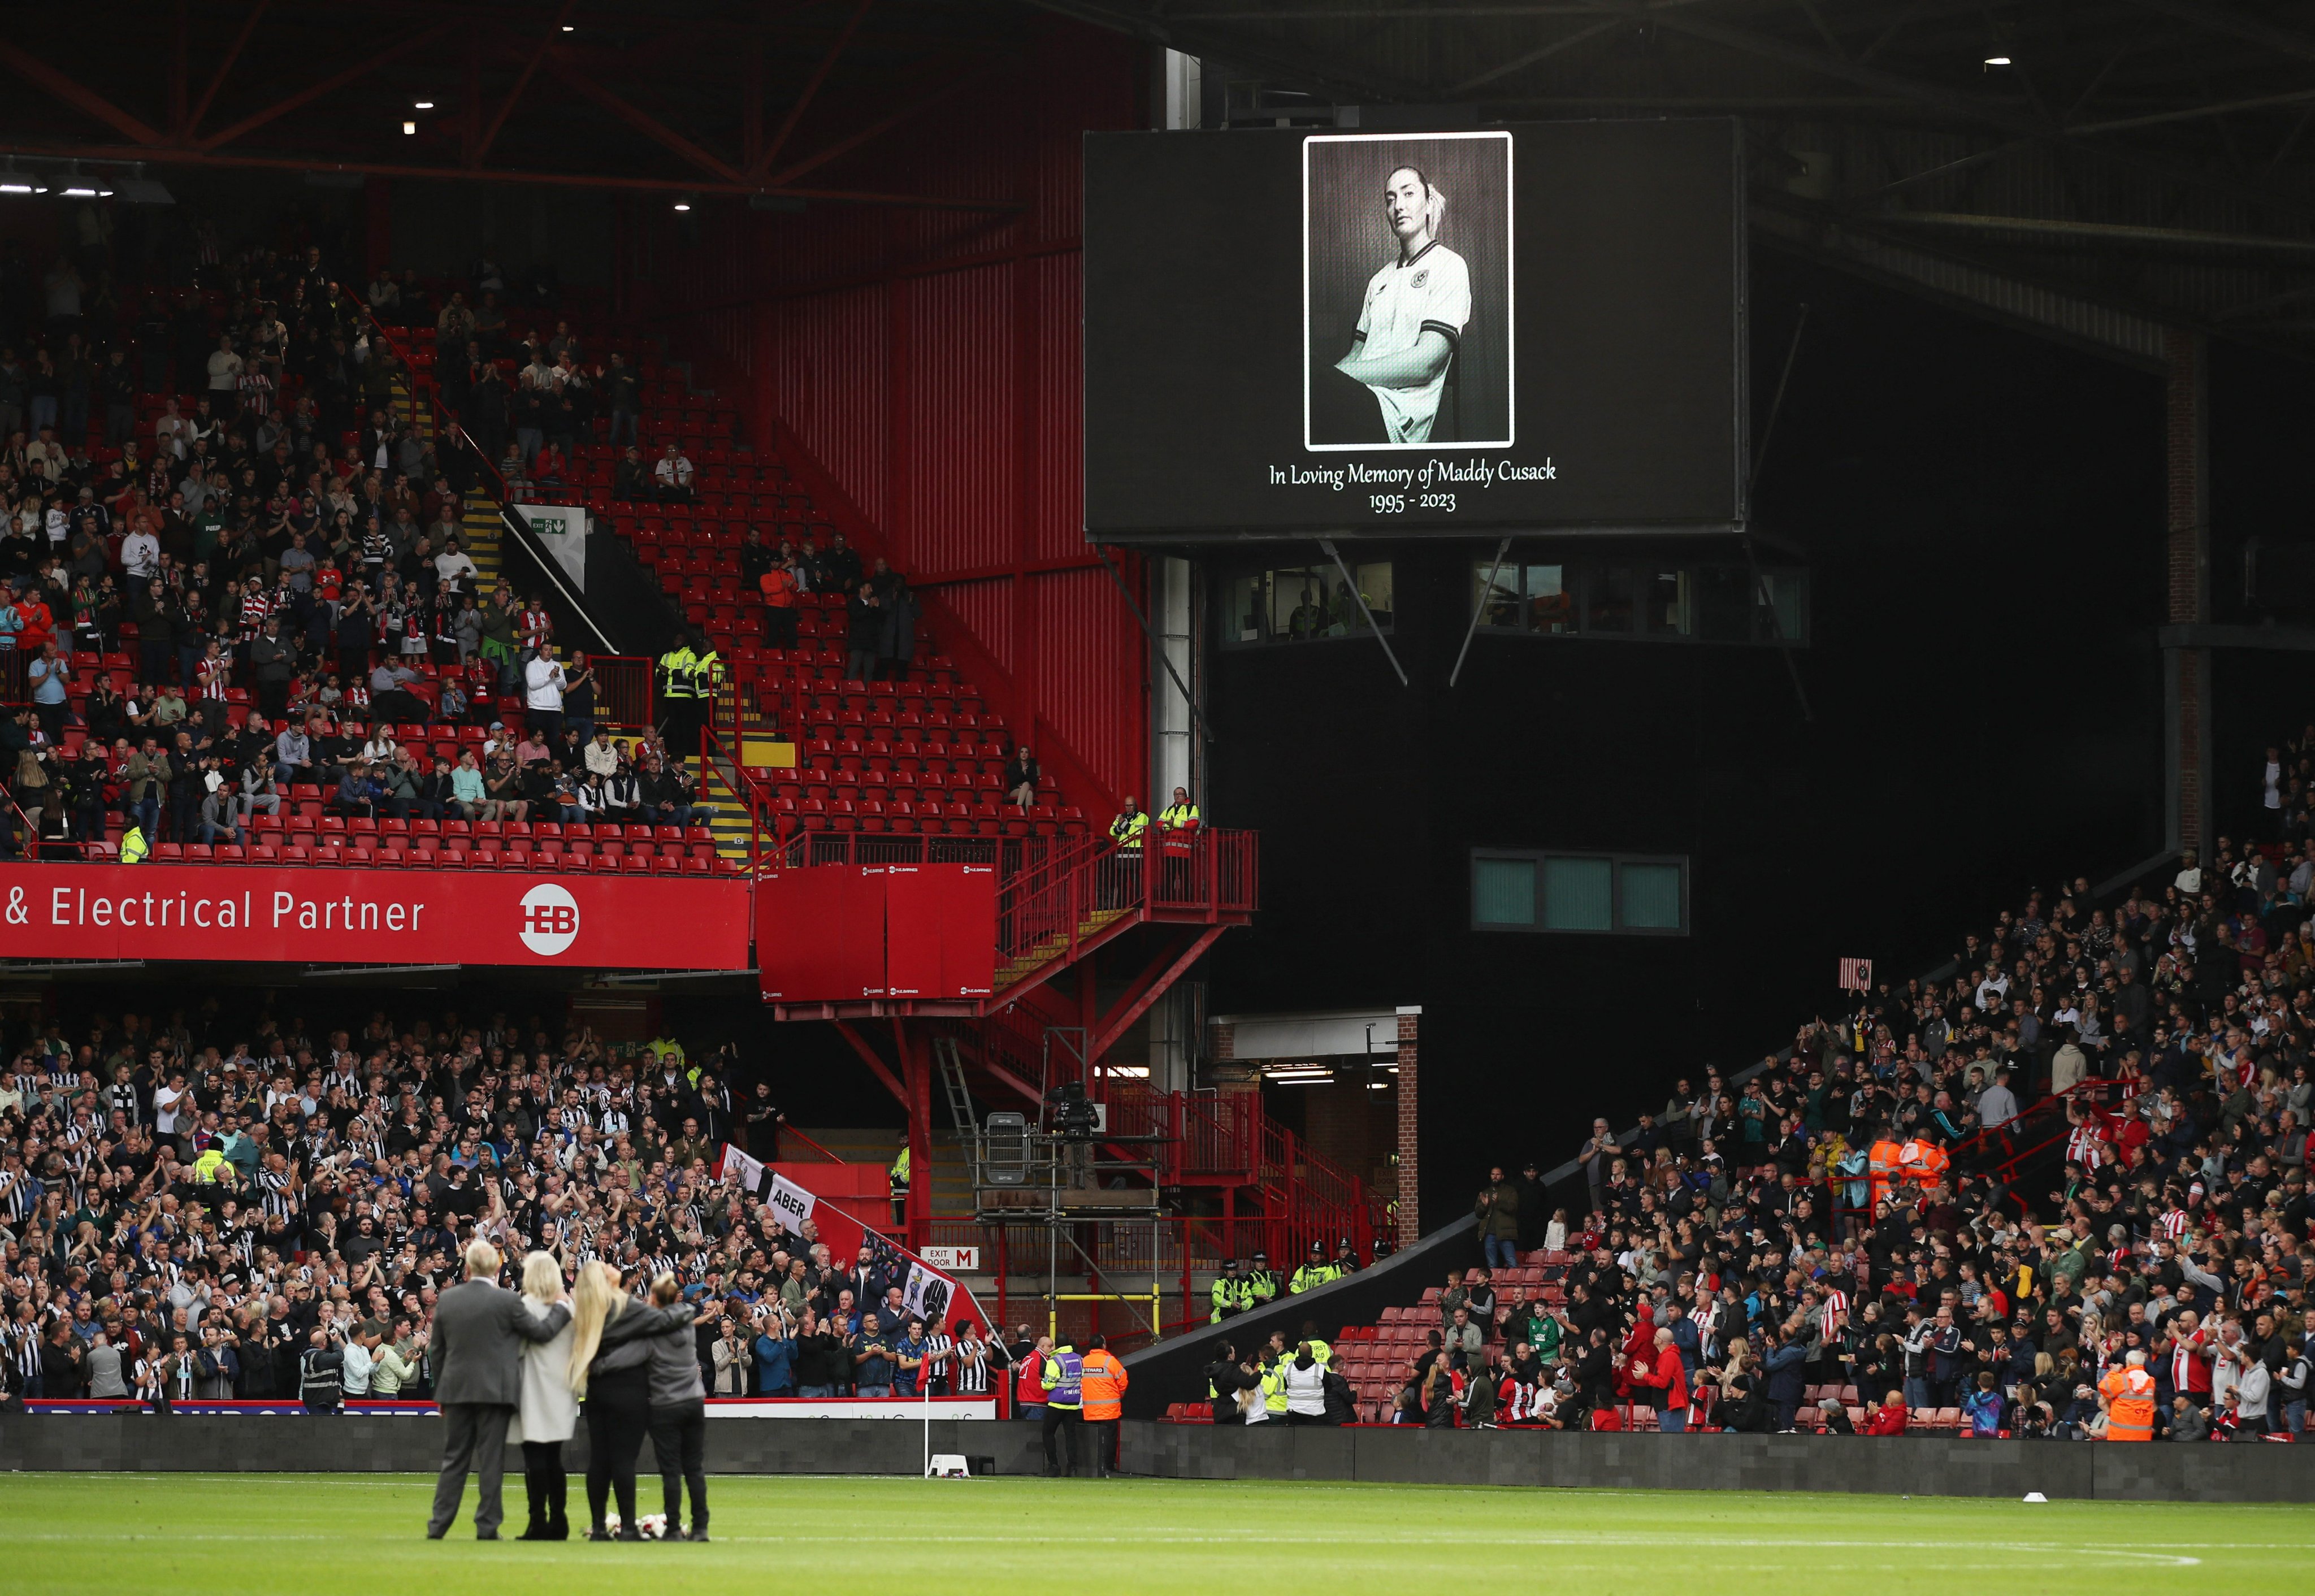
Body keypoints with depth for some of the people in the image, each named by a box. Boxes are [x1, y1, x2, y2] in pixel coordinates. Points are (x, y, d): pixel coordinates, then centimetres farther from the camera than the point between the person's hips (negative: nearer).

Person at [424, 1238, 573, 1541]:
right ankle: (487, 1525, 0)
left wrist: (441, 1394, 18)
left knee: (454, 1460, 9)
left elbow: (438, 1351, 9)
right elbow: (543, 1331, -1)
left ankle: (438, 1525, 7)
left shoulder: (446, 1300, 2)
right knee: (491, 1461, 1)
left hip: (456, 1390, 3)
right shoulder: (507, 1301, -10)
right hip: (494, 1391, -3)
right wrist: (562, 1308, 17)